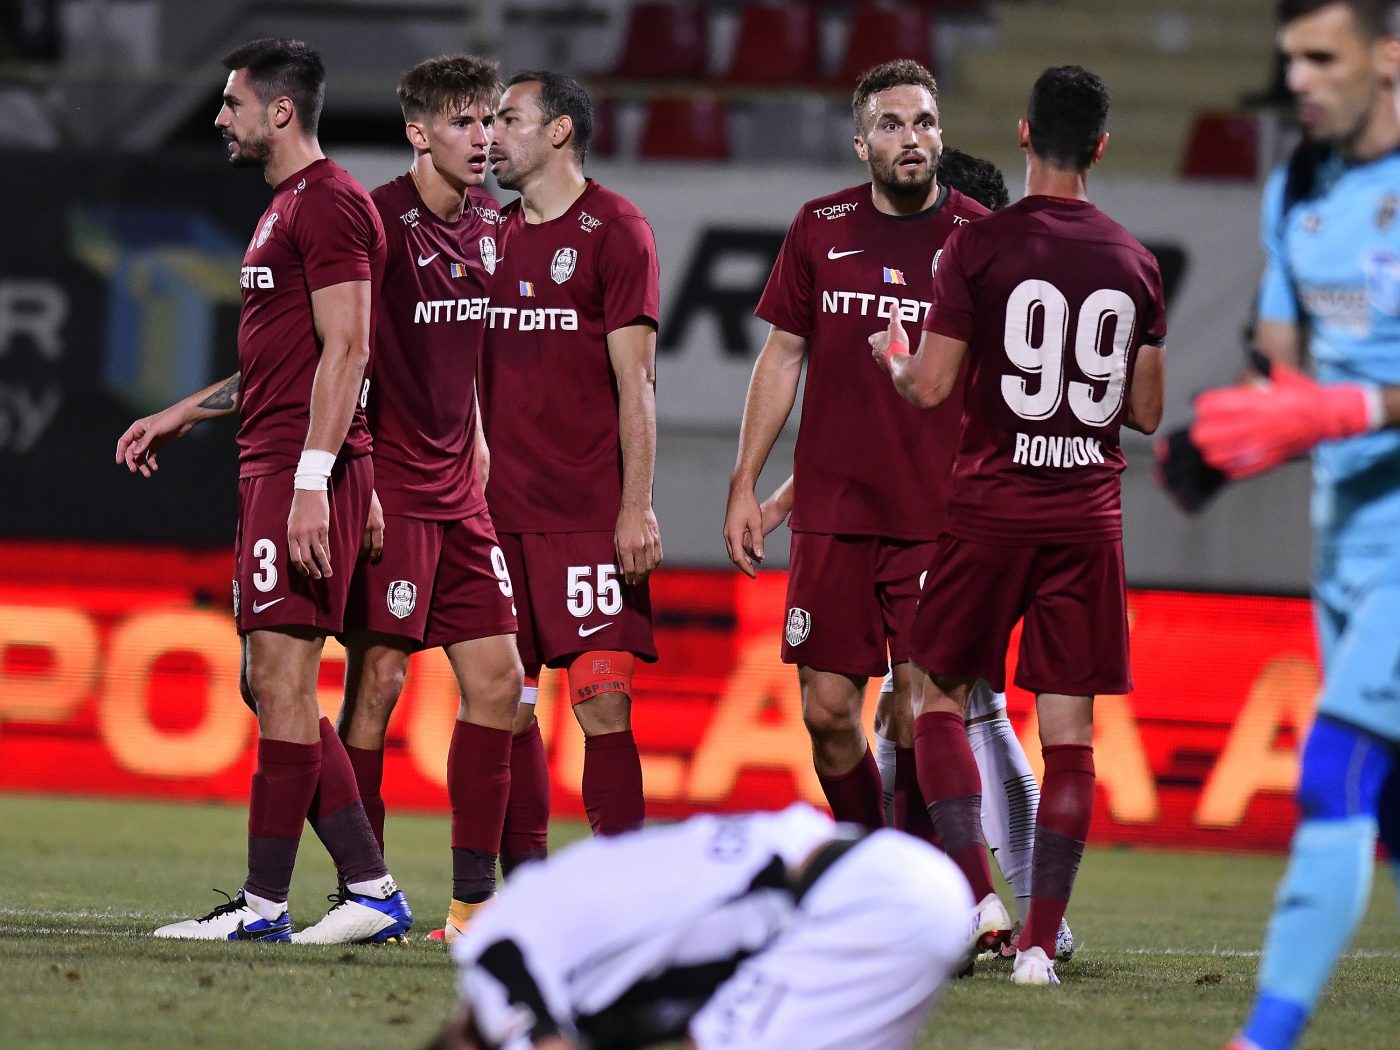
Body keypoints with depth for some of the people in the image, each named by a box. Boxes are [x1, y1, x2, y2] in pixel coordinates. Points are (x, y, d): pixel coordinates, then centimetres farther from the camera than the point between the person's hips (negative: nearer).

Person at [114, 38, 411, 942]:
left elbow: (344, 350, -18)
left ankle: (264, 904, -7)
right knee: (274, 687, 10)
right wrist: (181, 416, 29)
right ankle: (373, 893, 11)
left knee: (281, 679, -9)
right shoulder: (286, 210, 22)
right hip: (272, 471, 11)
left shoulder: (327, 204, -11)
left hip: (304, 472, -11)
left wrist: (310, 481, -24)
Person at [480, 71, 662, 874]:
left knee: (603, 700, -10)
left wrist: (637, 506, -13)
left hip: (589, 516, -6)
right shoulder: (493, 237, 16)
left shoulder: (614, 230, -2)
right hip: (500, 509, 6)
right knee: (505, 706, 5)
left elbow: (635, 379, -7)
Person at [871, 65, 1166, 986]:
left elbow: (931, 389, -9)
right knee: (1070, 728, 2)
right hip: (1089, 513, 3)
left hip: (992, 505, -2)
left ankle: (975, 887, -5)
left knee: (940, 697, 12)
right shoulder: (1135, 263, 4)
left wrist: (893, 358, 12)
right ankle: (1042, 939, -1)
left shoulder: (981, 246, -7)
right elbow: (1146, 411, 10)